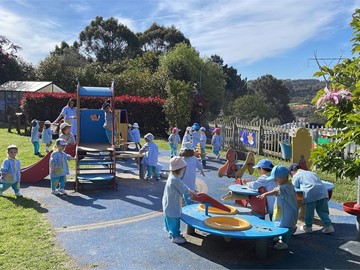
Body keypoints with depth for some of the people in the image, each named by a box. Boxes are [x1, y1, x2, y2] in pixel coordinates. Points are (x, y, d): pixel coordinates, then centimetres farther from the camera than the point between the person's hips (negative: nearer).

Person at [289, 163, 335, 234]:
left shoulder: (296, 176, 15)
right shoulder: (311, 173, 34)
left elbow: (295, 188, 13)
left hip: (311, 194, -5)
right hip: (323, 191, 6)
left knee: (309, 211, 9)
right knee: (323, 211, 13)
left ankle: (308, 227, 20)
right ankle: (328, 226, 9)